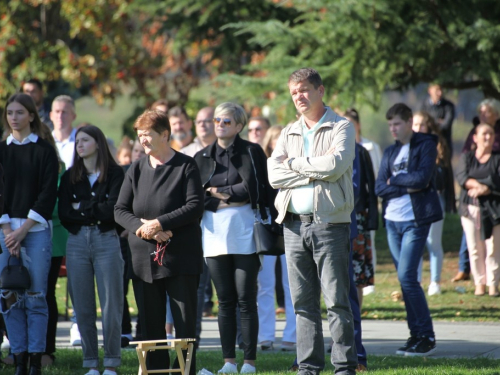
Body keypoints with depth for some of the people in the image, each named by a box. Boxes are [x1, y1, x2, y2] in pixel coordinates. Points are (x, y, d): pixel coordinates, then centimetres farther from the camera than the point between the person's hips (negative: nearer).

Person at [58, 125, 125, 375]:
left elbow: (112, 209, -10)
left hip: (106, 241, -3)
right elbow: (64, 214, 2)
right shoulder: (70, 177, 11)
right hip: (77, 242, 4)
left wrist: (81, 208, -2)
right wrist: (96, 211, -6)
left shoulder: (114, 174, 1)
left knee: (111, 305, -5)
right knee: (83, 308, 3)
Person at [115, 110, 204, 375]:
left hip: (181, 256, -4)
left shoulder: (186, 166, -1)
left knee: (185, 322, -4)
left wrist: (159, 223, -17)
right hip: (145, 258, 4)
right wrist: (142, 227, -12)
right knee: (150, 323, 5)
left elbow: (195, 206, -11)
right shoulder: (136, 169, 11)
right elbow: (120, 210, 7)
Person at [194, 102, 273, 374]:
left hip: (244, 233, -4)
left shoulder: (251, 152, 2)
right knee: (225, 300, 5)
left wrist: (217, 192, -1)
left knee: (246, 300, -3)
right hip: (214, 234, 4)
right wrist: (232, 196, -3)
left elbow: (250, 189, -7)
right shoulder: (202, 157, 13)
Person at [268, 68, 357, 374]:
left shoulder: (341, 128, 1)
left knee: (337, 300, -6)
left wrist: (295, 163, -4)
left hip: (329, 223, -5)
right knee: (303, 302, 6)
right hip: (294, 225, 5)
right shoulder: (289, 134, 16)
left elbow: (335, 164, -16)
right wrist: (316, 172, -8)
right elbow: (274, 174, 1)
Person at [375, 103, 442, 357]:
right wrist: (407, 186, -9)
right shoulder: (390, 152, 15)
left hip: (415, 220, -6)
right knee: (405, 278, 6)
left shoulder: (426, 145, -2)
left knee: (407, 276, -14)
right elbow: (380, 188, 5)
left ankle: (427, 337, -7)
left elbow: (422, 177, -17)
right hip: (393, 221, 6)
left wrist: (394, 179, -4)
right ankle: (416, 334, 11)